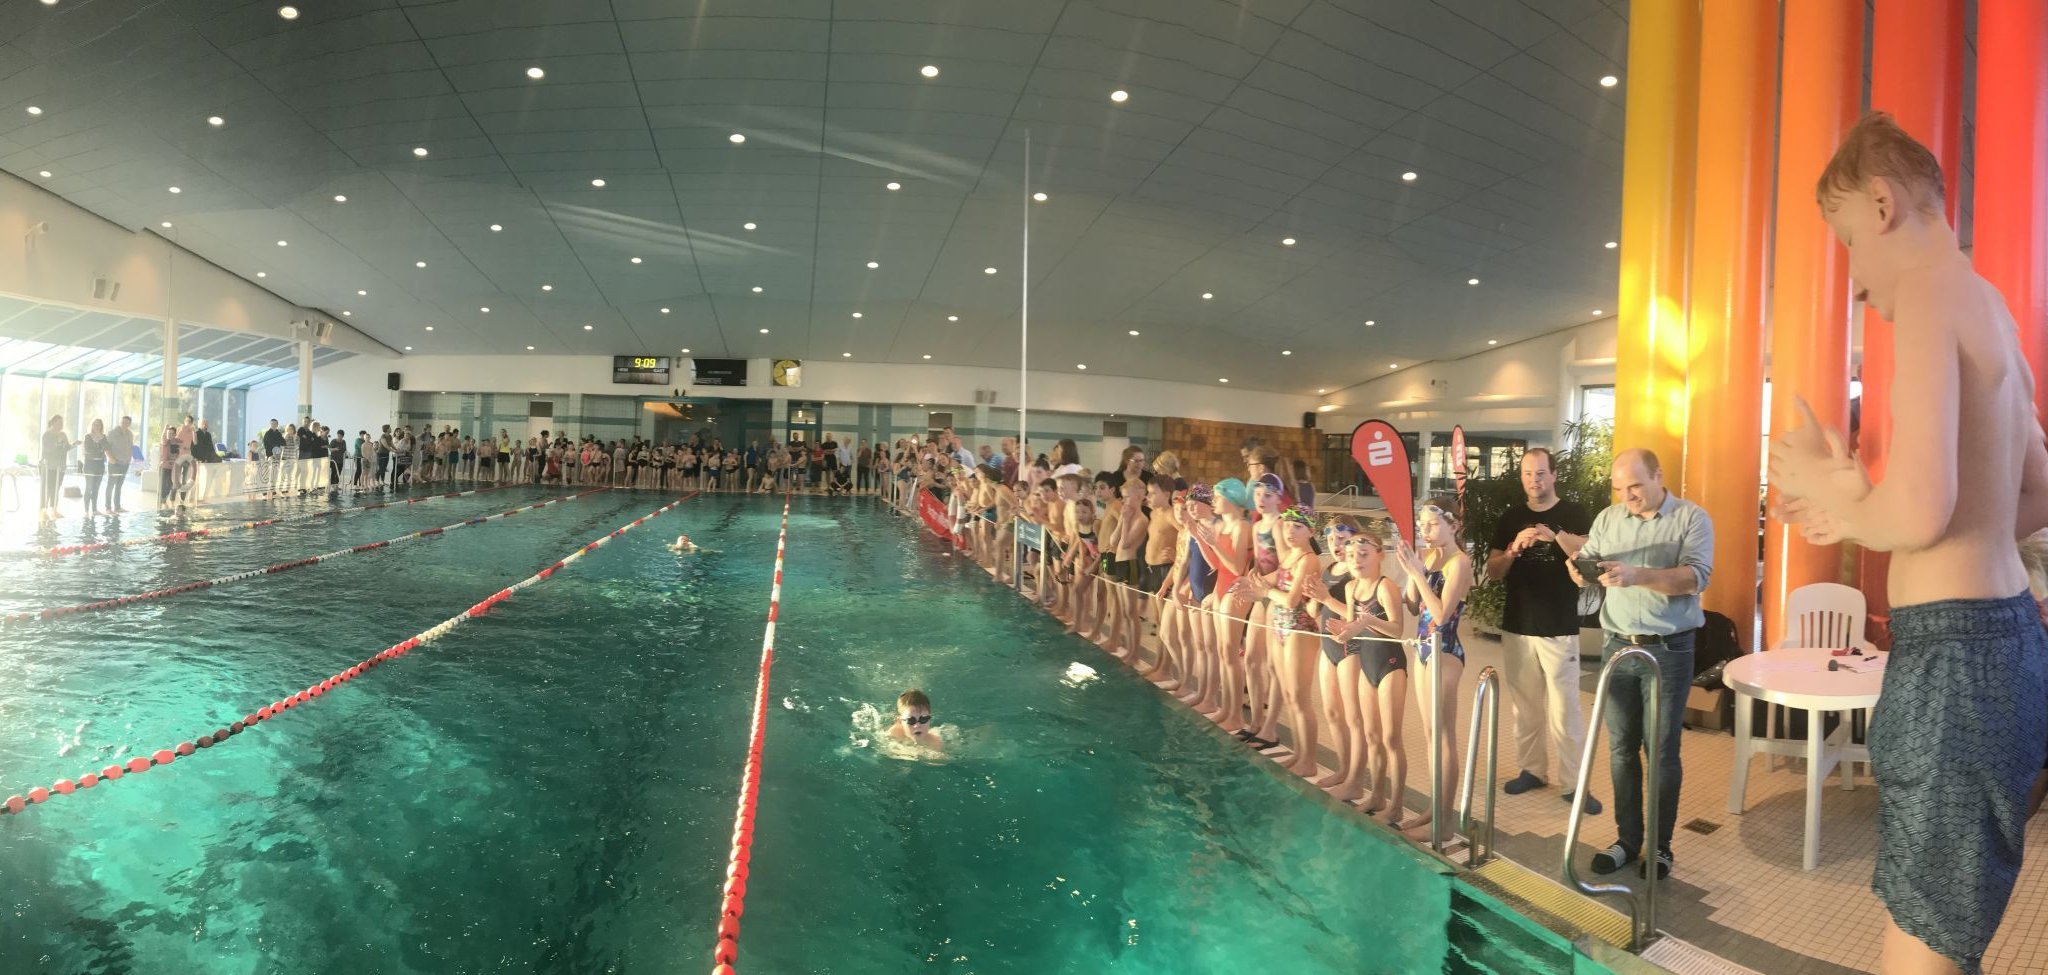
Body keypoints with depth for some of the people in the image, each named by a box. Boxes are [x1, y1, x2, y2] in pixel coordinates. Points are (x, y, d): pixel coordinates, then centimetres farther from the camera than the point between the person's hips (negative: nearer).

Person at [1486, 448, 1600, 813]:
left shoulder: (1574, 515, -1)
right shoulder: (1510, 518, 8)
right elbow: (1493, 572, 5)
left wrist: (1556, 536, -31)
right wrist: (1513, 550, -15)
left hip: (1559, 629, -3)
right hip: (1516, 628, 4)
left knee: (1564, 709, -4)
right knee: (1524, 706, 11)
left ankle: (1574, 783, 2)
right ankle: (1532, 769, 23)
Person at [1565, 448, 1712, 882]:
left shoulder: (1692, 518, -7)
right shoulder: (1607, 519, 7)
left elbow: (1697, 576, -18)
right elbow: (1586, 558, 6)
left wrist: (1638, 576, -33)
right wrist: (1578, 566, -19)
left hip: (1669, 650, -4)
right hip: (1619, 646, 4)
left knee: (1662, 750, 4)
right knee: (1621, 748, 9)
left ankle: (1661, 845, 17)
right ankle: (1627, 838, 21)